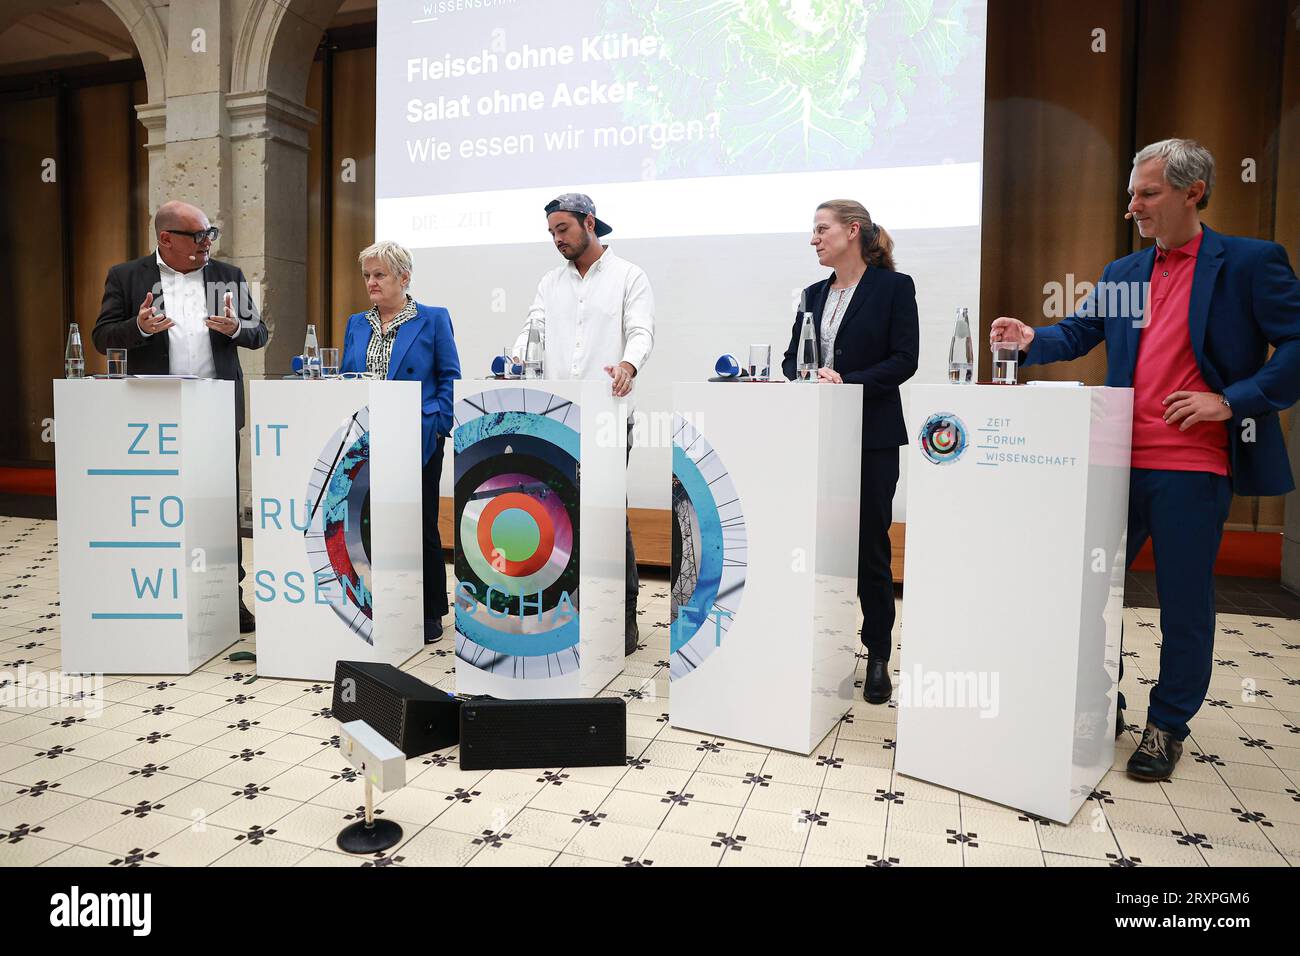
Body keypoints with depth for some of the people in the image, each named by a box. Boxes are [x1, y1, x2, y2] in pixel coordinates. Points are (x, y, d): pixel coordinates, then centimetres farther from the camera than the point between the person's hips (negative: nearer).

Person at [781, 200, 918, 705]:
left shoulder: (894, 287, -2)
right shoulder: (814, 293, 15)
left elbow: (904, 360, -9)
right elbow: (791, 356, 13)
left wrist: (848, 381, -20)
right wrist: (802, 377, -9)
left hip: (871, 435, -5)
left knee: (870, 546, 1)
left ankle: (877, 657, 14)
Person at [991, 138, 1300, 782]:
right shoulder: (1122, 273, 14)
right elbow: (1078, 332, 9)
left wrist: (1231, 400, -15)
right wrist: (1031, 340, -11)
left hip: (1194, 468, -5)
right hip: (1120, 461, 5)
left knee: (1184, 601, 5)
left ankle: (1167, 726, 23)